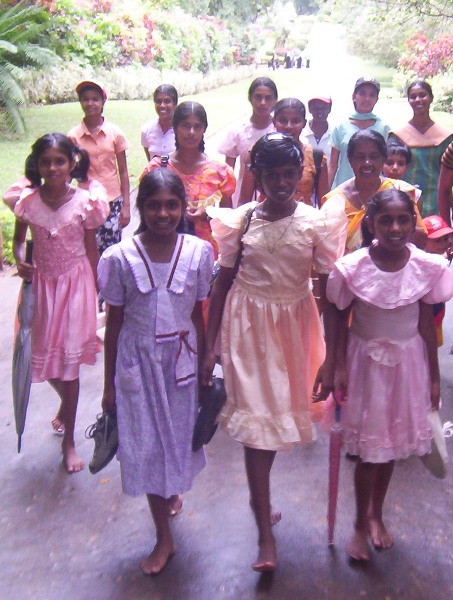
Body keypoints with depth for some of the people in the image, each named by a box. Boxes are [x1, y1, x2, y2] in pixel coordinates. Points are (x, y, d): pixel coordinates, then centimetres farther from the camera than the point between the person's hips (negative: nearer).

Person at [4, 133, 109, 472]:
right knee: (44, 356, 10)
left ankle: (69, 440, 16)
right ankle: (67, 403, 46)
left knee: (69, 358, 1)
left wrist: (95, 294, 1)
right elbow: (19, 239, 9)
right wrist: (20, 262, -12)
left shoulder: (84, 203, -11)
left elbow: (91, 250, -3)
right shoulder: (27, 201, -5)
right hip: (42, 283, 3)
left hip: (75, 283, -2)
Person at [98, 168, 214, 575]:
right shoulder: (121, 257, -10)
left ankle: (171, 491, 49)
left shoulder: (199, 252, -7)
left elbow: (197, 315, 2)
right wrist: (109, 384, 2)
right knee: (146, 442, 7)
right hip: (138, 359, -1)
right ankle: (164, 538, 25)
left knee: (179, 433, 15)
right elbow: (115, 322, -3)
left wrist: (205, 369, 7)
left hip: (181, 357, 1)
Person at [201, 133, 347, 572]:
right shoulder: (240, 220, -6)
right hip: (248, 325, -1)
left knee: (274, 415, 14)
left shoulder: (316, 222, -6)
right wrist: (210, 346, -2)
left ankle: (260, 502, 43)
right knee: (258, 419, -1)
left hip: (294, 325, 1)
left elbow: (327, 288, -5)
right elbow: (222, 284, -1)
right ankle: (266, 532, 12)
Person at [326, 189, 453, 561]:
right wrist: (339, 367, -8)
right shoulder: (353, 267, -16)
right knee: (369, 448, 5)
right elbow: (340, 321, -5)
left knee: (393, 443, 15)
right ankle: (361, 524, 28)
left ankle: (376, 514, 39)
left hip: (407, 362, 2)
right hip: (366, 361, -2)